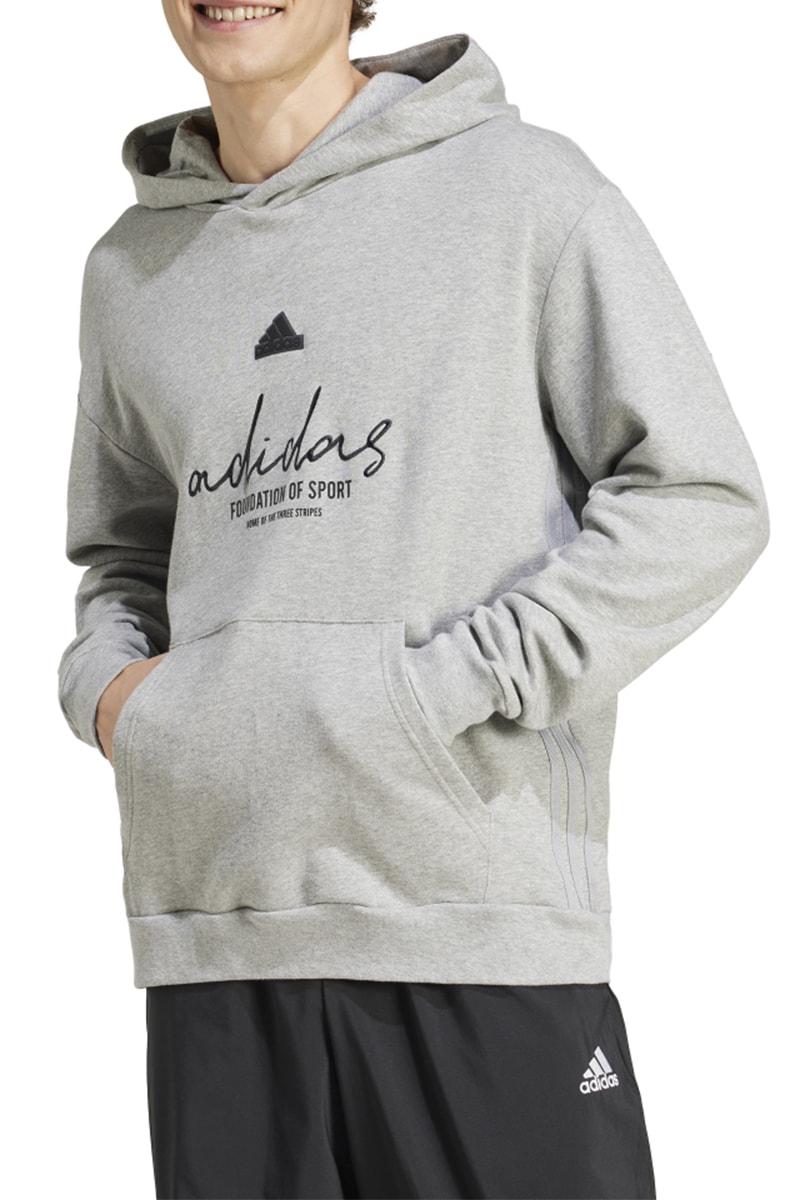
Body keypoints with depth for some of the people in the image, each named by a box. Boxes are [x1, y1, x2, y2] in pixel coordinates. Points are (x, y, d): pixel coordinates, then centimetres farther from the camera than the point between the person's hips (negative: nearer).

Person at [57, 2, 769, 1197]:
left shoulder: (524, 186, 1)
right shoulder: (134, 267, 16)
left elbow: (701, 502, -3)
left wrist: (449, 690, -11)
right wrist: (107, 684, 4)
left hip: (485, 929, -4)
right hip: (215, 928, 4)